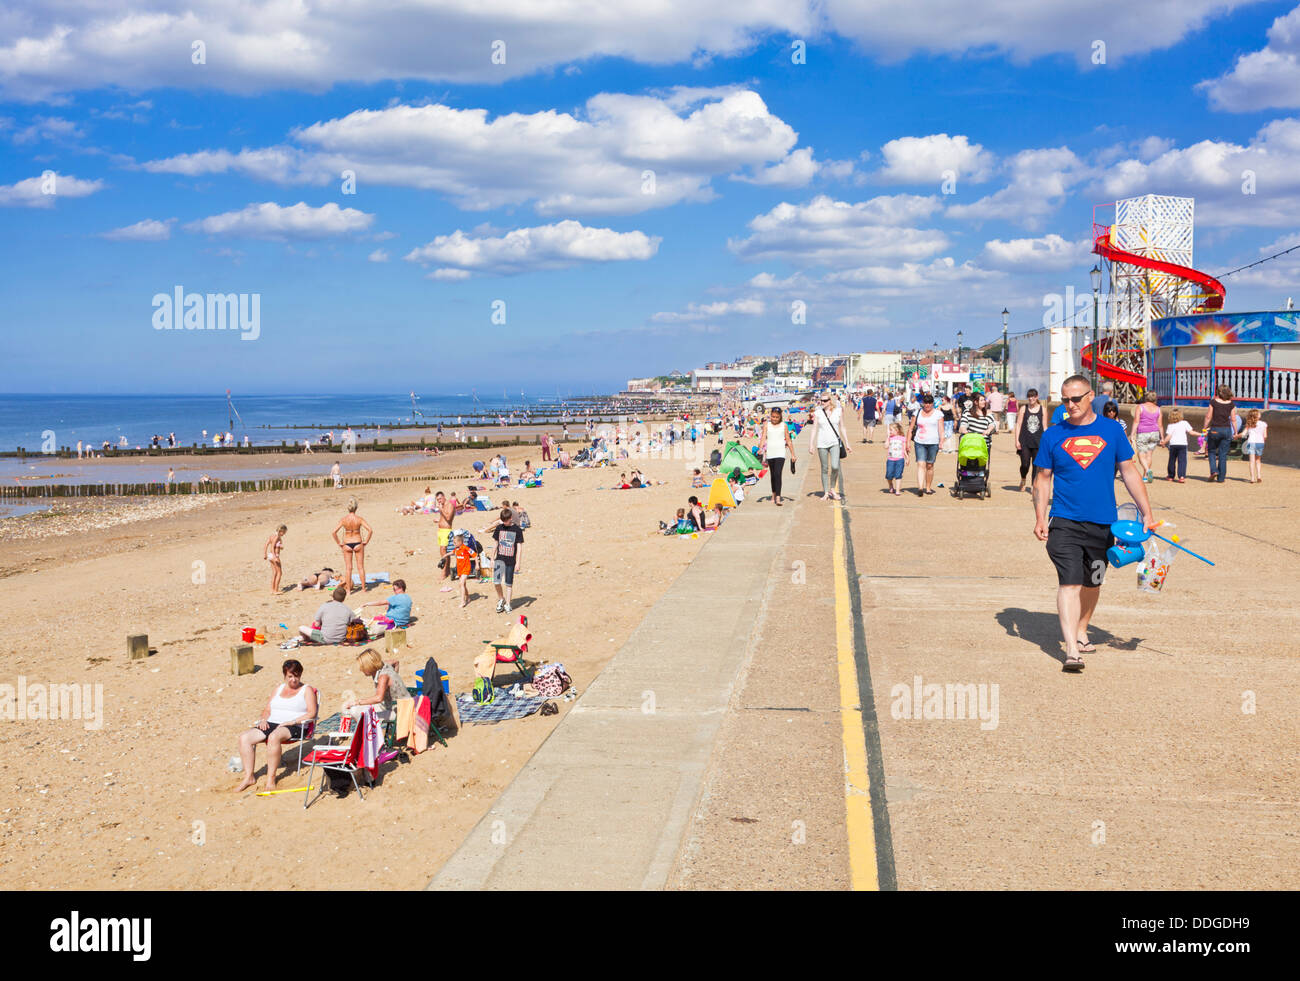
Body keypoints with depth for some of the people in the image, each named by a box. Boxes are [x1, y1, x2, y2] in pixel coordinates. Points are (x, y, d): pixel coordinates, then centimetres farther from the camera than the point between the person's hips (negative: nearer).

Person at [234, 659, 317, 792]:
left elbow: (311, 713, -5)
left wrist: (291, 722, -16)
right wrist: (263, 719, 0)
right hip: (272, 724, 6)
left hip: (294, 727, -6)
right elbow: (267, 710, 23)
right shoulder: (279, 689, 24)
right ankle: (249, 777, -14)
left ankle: (271, 778, -33)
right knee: (245, 737, -18)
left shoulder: (306, 690, 7)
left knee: (274, 737, -39)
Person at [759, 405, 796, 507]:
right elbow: (763, 438, -4)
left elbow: (788, 441, 8)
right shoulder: (767, 426, 6)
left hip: (780, 453, -2)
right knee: (773, 475, 13)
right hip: (770, 454, 2)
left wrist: (792, 454, 8)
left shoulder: (784, 426, 4)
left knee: (778, 474, -16)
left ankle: (778, 498, -22)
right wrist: (760, 448, -22)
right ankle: (773, 495, 28)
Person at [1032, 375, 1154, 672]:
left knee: (1092, 583, 15)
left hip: (1102, 523, 2)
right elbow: (1043, 479, 8)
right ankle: (1071, 650, -17)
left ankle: (1081, 632, 38)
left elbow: (1129, 473, 9)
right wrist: (1040, 518, -2)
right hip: (1064, 522, -2)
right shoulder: (1053, 435, 3)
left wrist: (1147, 514, 6)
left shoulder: (1112, 430, 4)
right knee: (1069, 583, -14)